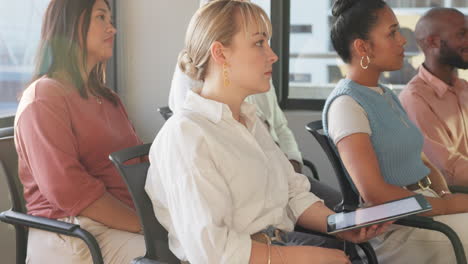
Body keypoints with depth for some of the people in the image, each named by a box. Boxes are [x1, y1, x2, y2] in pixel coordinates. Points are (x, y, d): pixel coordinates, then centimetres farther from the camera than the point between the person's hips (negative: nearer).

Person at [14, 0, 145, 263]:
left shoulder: (108, 98, 22)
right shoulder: (43, 98, -7)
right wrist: (144, 226, -18)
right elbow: (69, 191, -17)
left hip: (125, 218, 8)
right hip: (75, 235, -8)